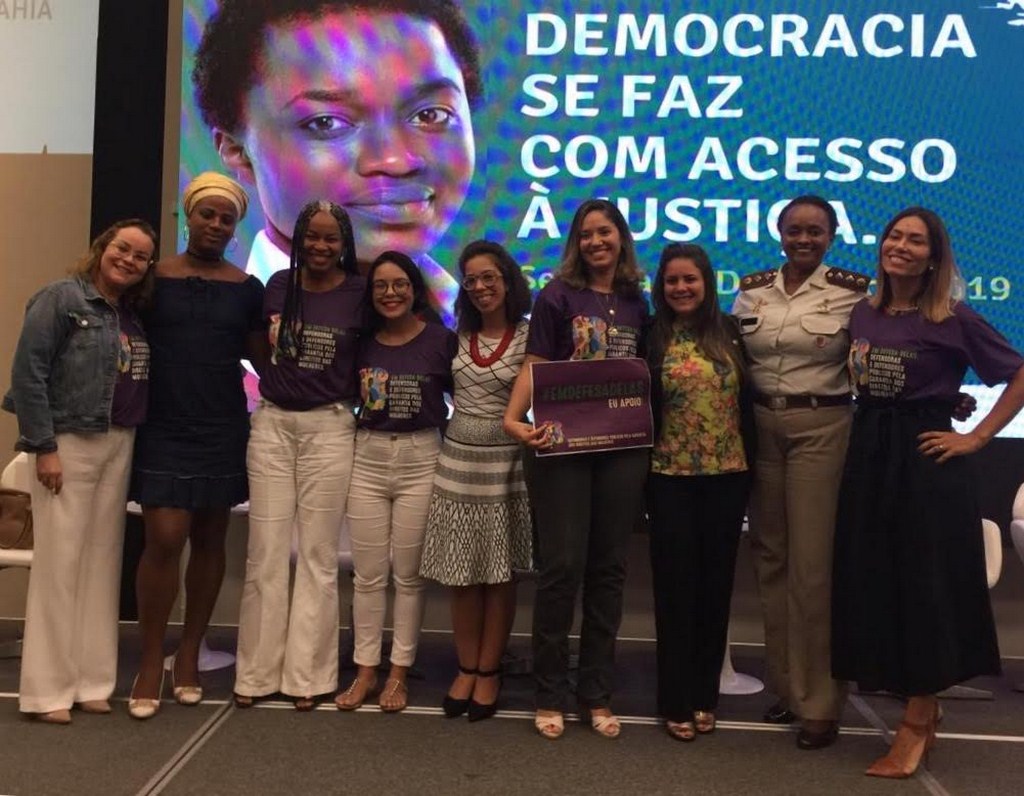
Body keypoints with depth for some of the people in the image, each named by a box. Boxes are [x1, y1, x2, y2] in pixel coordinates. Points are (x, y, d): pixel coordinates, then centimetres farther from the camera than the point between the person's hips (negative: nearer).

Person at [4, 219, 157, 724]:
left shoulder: (133, 315, 13)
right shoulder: (62, 298, -6)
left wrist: (128, 441, 2)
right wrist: (43, 447, -15)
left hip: (119, 446, 6)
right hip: (69, 443, -6)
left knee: (103, 561, 8)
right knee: (60, 560, -2)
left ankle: (90, 680, 18)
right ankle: (48, 688, 8)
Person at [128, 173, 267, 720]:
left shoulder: (247, 288, 6)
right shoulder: (155, 277, 1)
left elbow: (262, 359, 9)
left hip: (223, 430, 2)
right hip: (164, 429, -2)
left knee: (209, 540, 7)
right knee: (165, 539, -9)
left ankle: (189, 654, 21)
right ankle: (150, 662, 6)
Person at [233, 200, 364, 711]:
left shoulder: (360, 294, -2)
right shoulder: (278, 285, 6)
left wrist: (353, 396, -6)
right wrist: (279, 381, 6)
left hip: (329, 429, -2)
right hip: (271, 425, 3)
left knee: (318, 554, 4)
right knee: (266, 552, 5)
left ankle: (307, 675, 14)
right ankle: (256, 671, 16)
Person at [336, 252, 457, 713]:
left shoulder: (442, 340, -3)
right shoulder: (361, 341, 5)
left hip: (421, 462, -2)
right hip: (367, 459, 3)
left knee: (408, 573, 6)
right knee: (368, 573, 7)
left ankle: (399, 673, 18)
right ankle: (365, 670, 19)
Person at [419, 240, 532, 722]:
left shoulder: (528, 337, -5)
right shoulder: (459, 336, 8)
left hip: (505, 463, -4)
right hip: (457, 460, 4)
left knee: (499, 573, 6)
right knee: (462, 573, 8)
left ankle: (489, 672, 18)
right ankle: (466, 668, 22)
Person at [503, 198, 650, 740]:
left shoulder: (637, 304, 12)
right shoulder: (557, 297, 1)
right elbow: (534, 367, -6)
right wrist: (513, 418, -22)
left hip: (622, 450, 4)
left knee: (608, 570, 8)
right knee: (561, 567, -3)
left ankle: (598, 694, 19)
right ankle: (550, 695, 11)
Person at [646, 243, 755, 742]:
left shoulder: (730, 331, 4)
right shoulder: (653, 338, -2)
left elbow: (748, 399, 8)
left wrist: (751, 464, 4)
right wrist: (643, 474, -9)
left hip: (727, 476, 2)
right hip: (671, 478, -2)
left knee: (716, 583, 9)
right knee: (676, 585, 3)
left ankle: (706, 694, 23)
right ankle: (677, 701, 15)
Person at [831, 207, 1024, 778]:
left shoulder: (954, 320, -7)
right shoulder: (862, 313, 7)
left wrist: (977, 438, -8)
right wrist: (869, 429, 7)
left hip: (925, 461, -5)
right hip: (867, 456, 6)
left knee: (926, 587, 1)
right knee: (871, 582, 8)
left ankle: (917, 724, 14)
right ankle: (922, 711, 25)